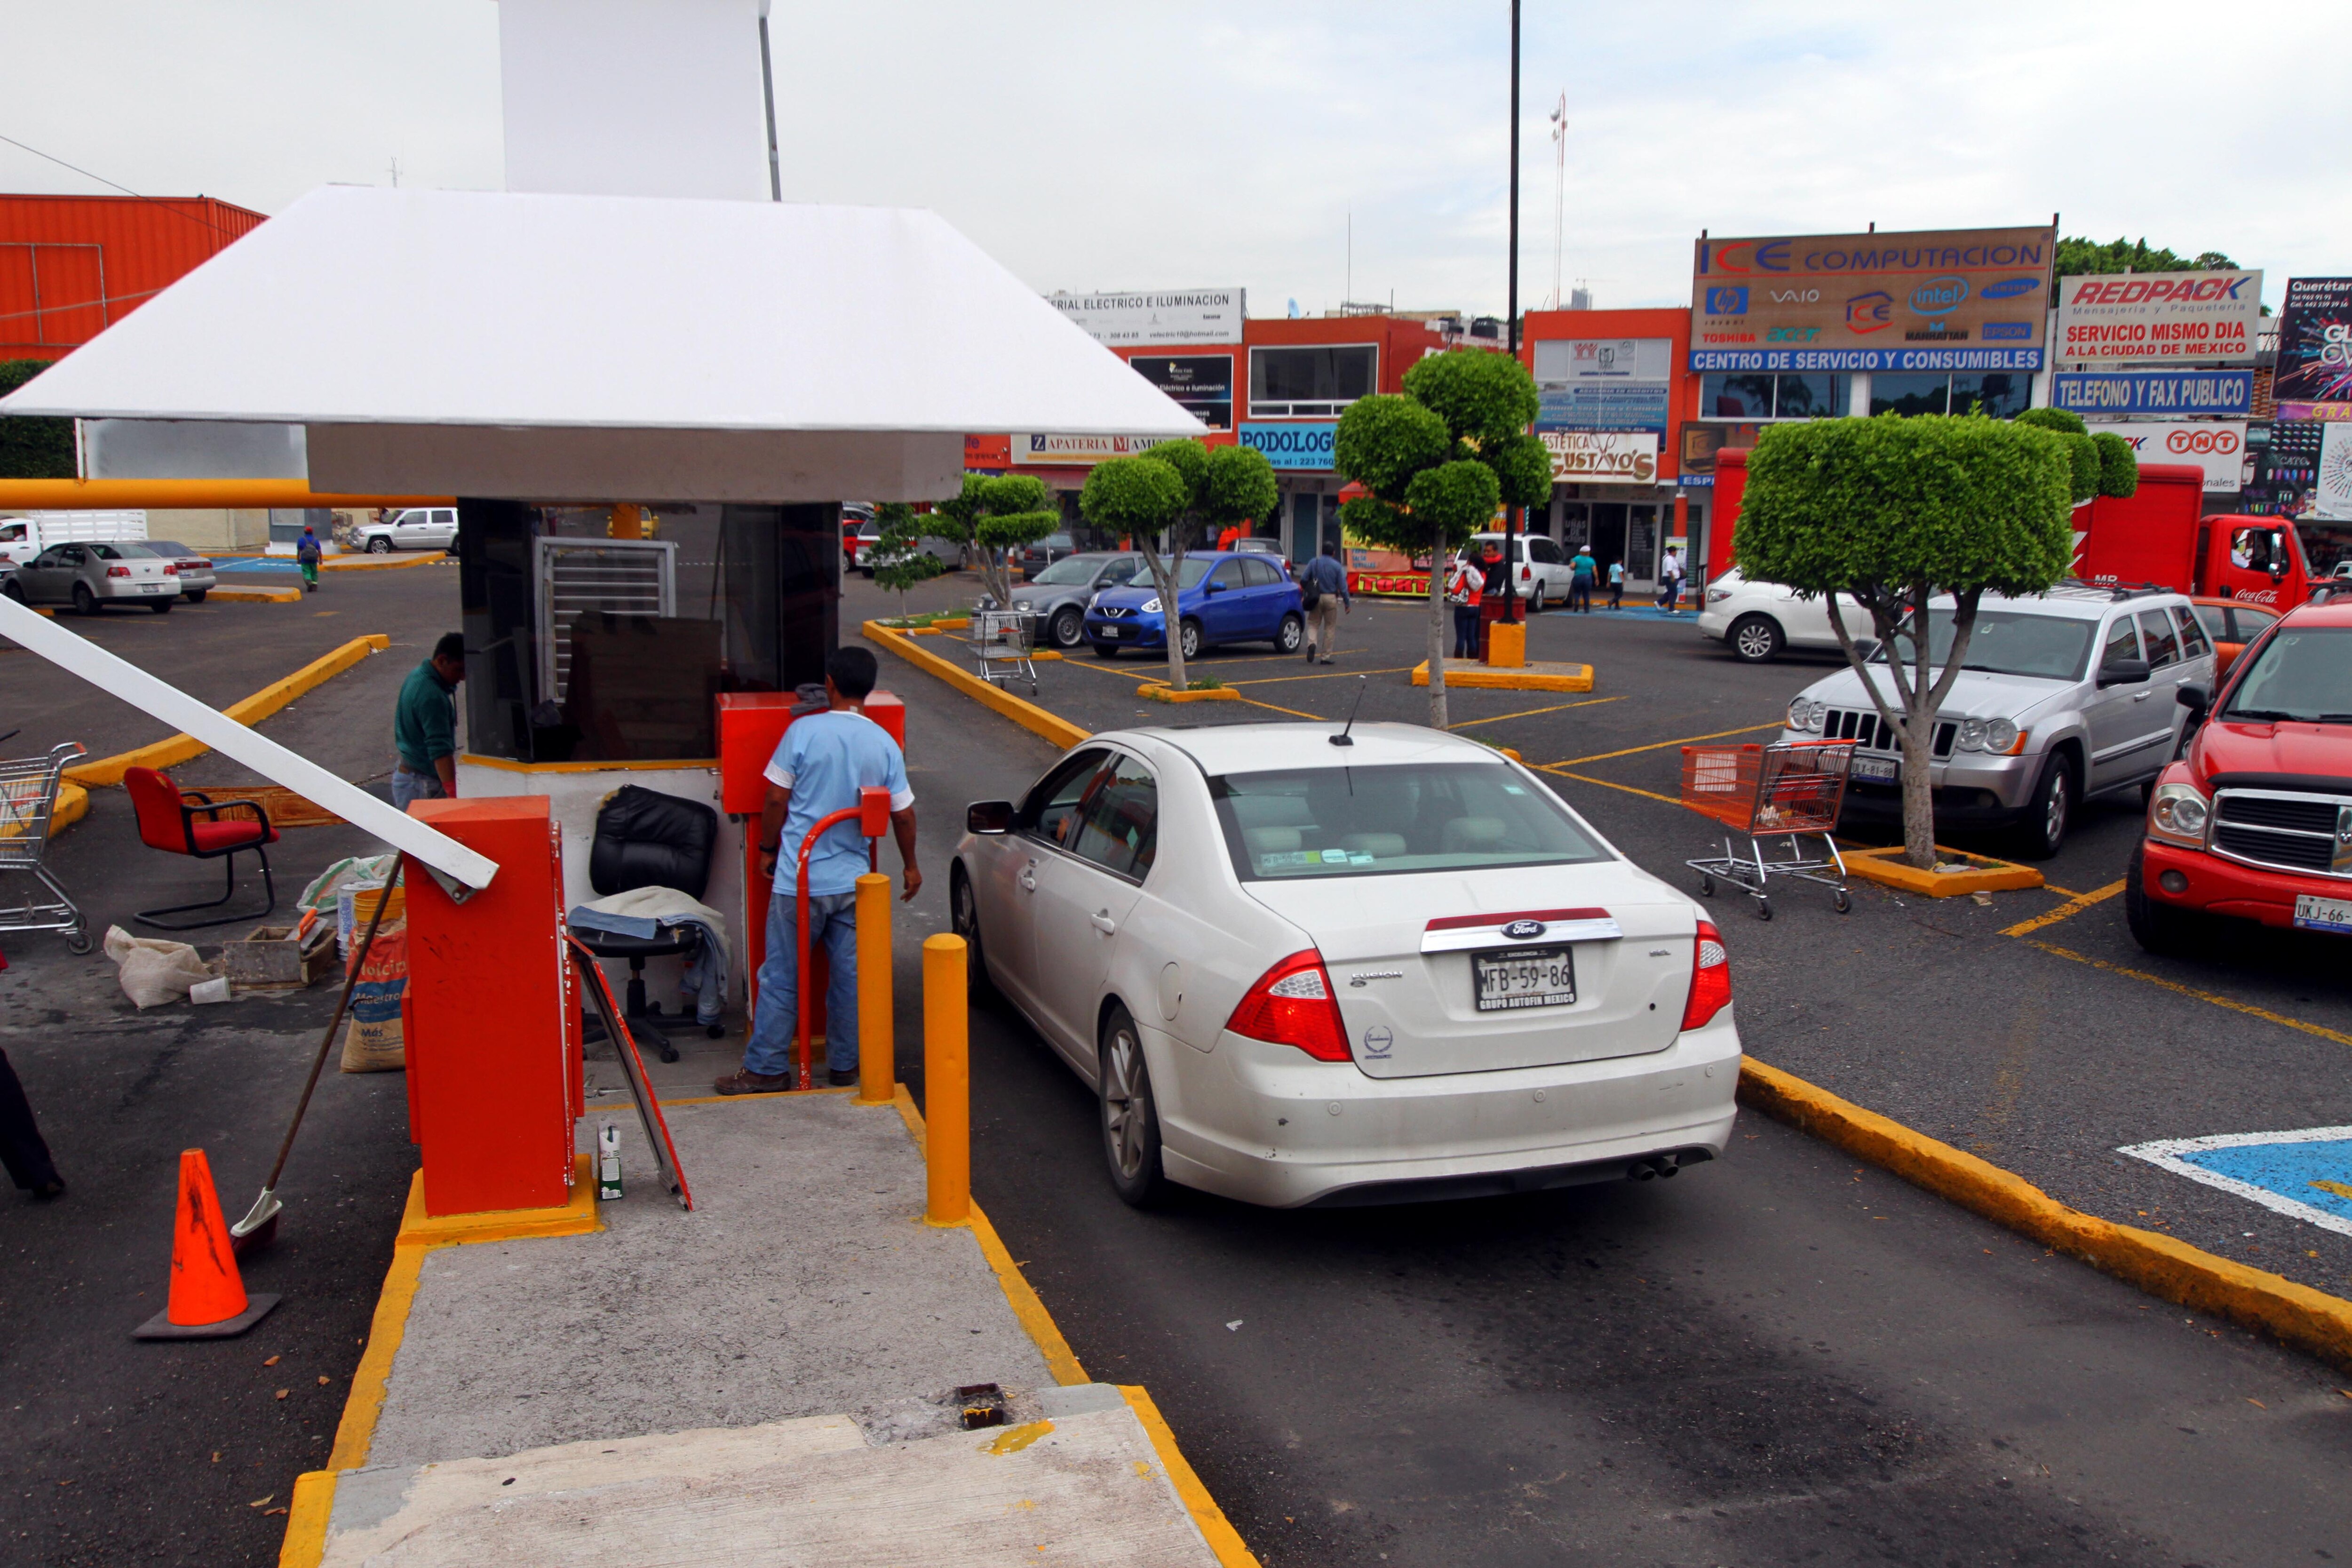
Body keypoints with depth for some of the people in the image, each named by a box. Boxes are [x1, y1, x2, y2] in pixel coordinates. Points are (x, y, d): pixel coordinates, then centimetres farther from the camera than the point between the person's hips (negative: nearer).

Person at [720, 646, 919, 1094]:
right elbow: (903, 814, 5)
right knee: (851, 974, 12)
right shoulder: (884, 743, 0)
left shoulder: (804, 731, -9)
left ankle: (766, 1069, 12)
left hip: (800, 877, -3)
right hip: (854, 879, 3)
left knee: (781, 976, 6)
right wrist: (910, 866, 20)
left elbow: (777, 799, -5)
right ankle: (844, 1064, 20)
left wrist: (768, 849, 10)